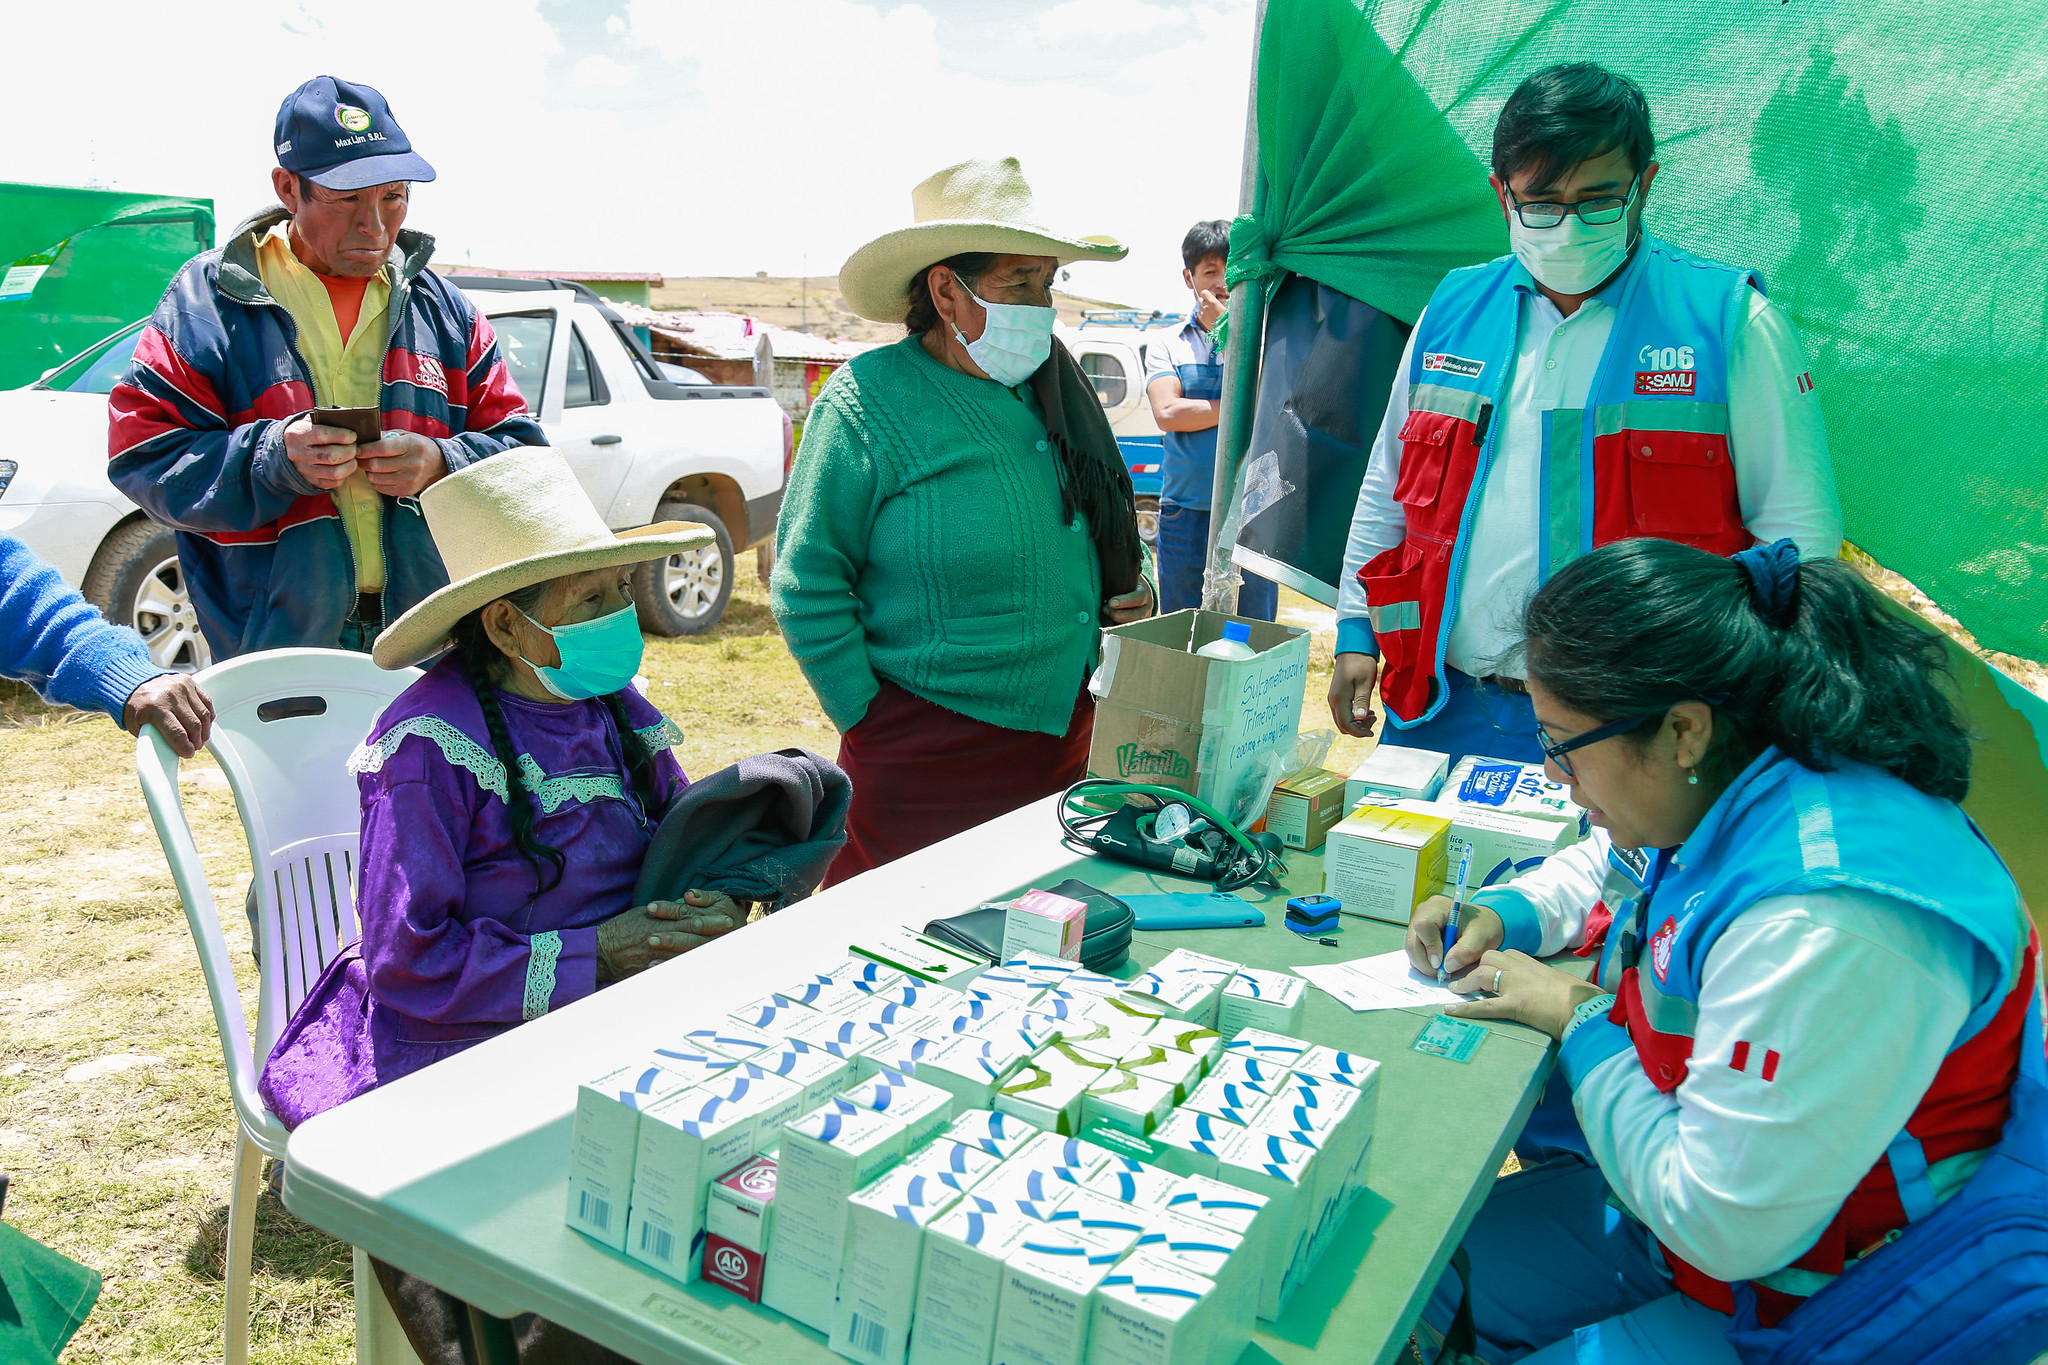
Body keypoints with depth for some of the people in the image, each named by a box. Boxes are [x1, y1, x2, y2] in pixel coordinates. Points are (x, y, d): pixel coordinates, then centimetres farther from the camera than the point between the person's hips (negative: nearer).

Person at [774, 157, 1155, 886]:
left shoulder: (1056, 384, 6)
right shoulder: (866, 403, -13)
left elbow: (1105, 522, 22)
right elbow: (806, 587, -10)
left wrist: (1129, 583, 5)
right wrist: (871, 725, -9)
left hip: (1068, 735, 6)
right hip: (927, 757, -6)